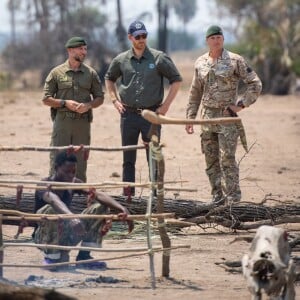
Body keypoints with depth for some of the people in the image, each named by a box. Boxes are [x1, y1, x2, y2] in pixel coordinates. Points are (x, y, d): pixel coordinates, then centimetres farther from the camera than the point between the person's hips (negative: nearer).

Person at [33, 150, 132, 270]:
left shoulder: (73, 183, 1)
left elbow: (97, 195, -13)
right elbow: (54, 200, -42)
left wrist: (121, 208, -31)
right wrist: (72, 218, -61)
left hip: (65, 238, 6)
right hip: (44, 237, -6)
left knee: (99, 207, -3)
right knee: (51, 210, -37)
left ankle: (84, 256, -2)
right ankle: (51, 258, -19)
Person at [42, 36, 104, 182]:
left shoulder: (90, 73, 10)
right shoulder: (57, 72, 3)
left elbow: (99, 97, 13)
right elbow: (46, 99, 2)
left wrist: (88, 105, -8)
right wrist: (65, 103, -13)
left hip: (83, 121, 2)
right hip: (62, 120, -2)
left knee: (80, 159, 4)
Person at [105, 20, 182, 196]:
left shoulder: (159, 58, -3)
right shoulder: (121, 60, 5)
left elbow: (176, 80, 2)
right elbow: (109, 79, 23)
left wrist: (166, 105, -3)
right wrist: (115, 100, 10)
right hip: (129, 114, 3)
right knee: (128, 158, 7)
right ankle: (128, 195, 13)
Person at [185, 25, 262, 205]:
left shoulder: (235, 60, -4)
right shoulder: (200, 63, 11)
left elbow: (255, 84, -3)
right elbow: (195, 93, 18)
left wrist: (241, 104, -9)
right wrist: (190, 117, 14)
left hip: (227, 117, -5)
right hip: (207, 116, 5)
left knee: (227, 159, -11)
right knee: (211, 161, 7)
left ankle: (233, 200, -7)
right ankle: (218, 199, 15)